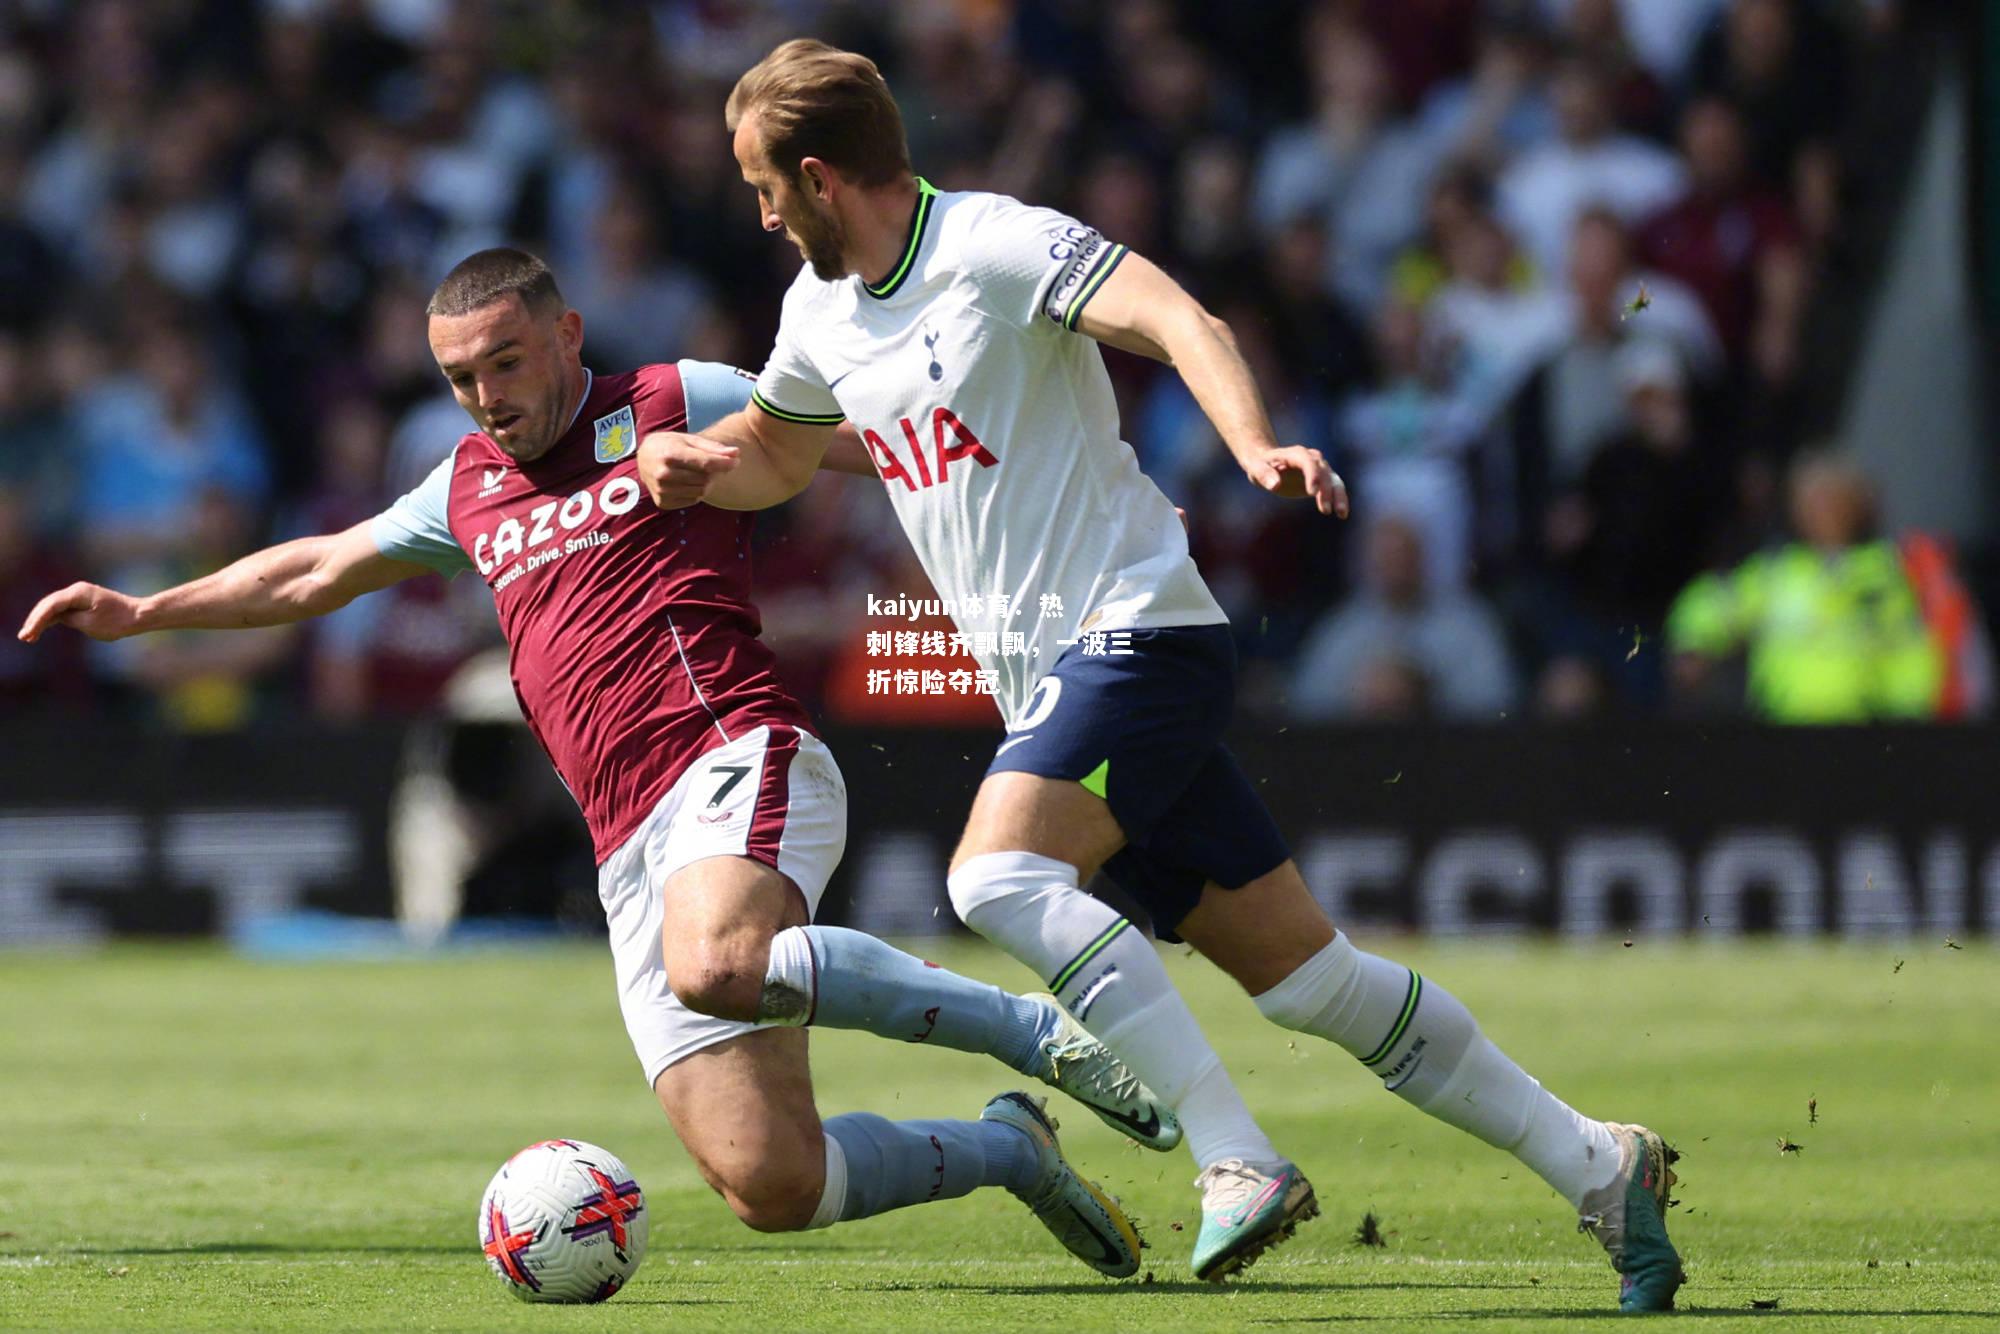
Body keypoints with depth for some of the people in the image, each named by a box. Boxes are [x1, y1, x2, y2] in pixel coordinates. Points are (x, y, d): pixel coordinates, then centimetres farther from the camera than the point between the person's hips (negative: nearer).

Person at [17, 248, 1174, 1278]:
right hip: (633, 852, 5)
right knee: (767, 1184, -10)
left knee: (717, 969, -41)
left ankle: (1033, 1028, -24)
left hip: (735, 757, -5)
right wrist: (143, 613, 42)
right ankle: (1004, 1146, 16)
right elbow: (318, 574, 40)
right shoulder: (472, 490, 25)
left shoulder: (670, 407, 8)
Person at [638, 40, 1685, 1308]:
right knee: (1304, 974, 4)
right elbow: (773, 453, 31)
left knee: (1000, 874, -29)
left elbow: (1183, 323, -26)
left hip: (1136, 633, -8)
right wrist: (689, 461, 8)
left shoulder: (997, 245, -13)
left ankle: (1240, 1160, -29)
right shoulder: (824, 312, 13)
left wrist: (1254, 445, -44)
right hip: (1052, 680, 8)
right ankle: (1597, 1166, 9)